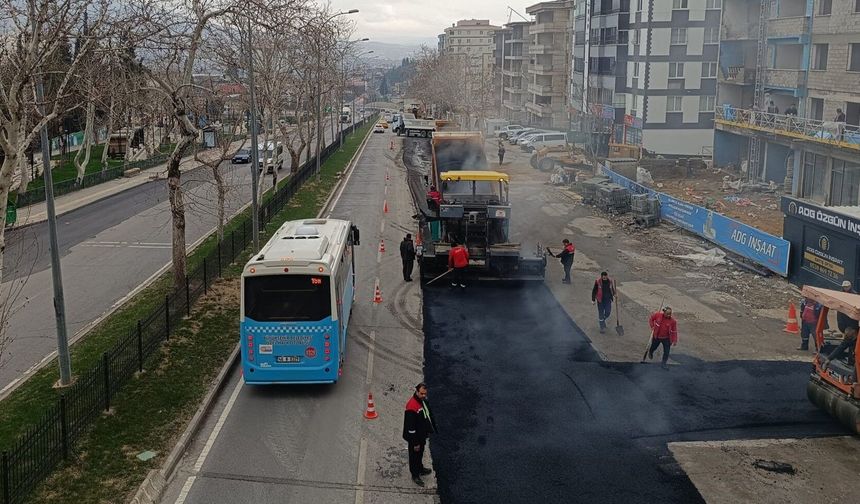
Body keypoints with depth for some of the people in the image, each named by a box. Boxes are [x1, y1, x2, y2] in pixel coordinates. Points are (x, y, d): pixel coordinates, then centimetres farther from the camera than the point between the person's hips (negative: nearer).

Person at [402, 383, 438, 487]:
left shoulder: (423, 400, -6)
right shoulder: (411, 407, -34)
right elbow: (410, 427, -29)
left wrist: (432, 428, 20)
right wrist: (415, 443, -23)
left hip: (422, 435, 8)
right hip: (414, 437, -8)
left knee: (420, 453, 29)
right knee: (414, 455, 13)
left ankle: (420, 469, 50)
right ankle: (415, 475, 33)